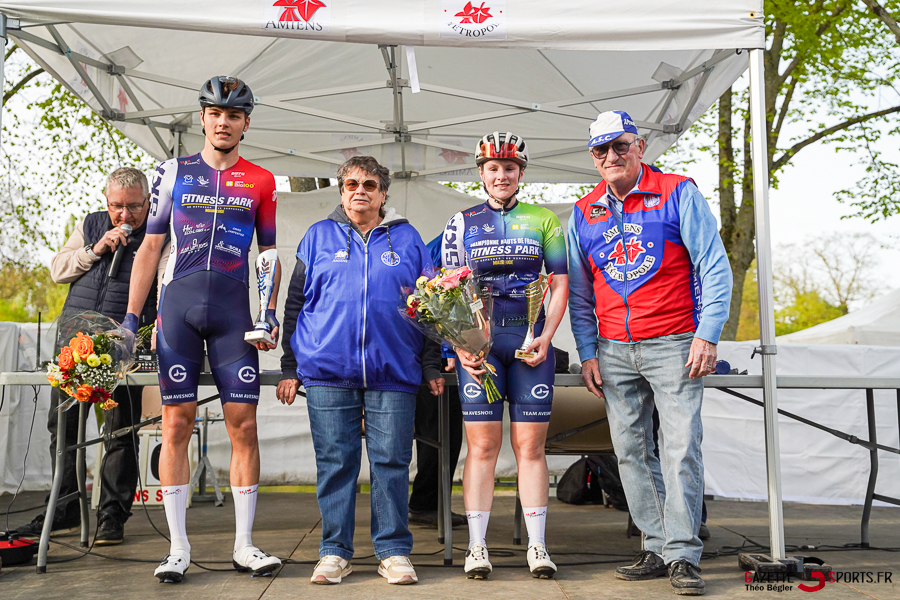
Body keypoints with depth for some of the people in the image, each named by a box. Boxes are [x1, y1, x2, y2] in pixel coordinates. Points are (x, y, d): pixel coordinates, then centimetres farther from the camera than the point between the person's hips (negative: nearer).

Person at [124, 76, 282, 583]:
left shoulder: (261, 182, 11)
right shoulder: (174, 172, 10)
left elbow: (269, 255, 14)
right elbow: (150, 248, 10)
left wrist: (270, 313, 1)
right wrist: (130, 317, 4)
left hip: (233, 310, 0)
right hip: (177, 306, 0)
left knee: (244, 426, -2)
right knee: (176, 425, -1)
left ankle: (244, 545, 8)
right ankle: (178, 547, 6)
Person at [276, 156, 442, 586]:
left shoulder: (407, 239, 13)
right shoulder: (318, 237, 12)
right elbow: (295, 304, 12)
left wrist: (432, 365, 8)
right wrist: (290, 368, 7)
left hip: (393, 372, 0)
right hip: (328, 372, 0)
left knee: (391, 461, 1)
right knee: (334, 463, 2)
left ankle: (394, 551, 10)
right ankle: (335, 552, 13)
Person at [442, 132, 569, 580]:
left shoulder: (544, 220, 12)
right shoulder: (462, 223, 12)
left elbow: (560, 285, 9)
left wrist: (545, 338, -5)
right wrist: (460, 345, -5)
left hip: (530, 339, 0)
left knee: (531, 446, 1)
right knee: (482, 446, -1)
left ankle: (537, 546, 8)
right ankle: (477, 546, 5)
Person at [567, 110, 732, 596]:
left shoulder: (679, 194, 1)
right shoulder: (584, 214, 12)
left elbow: (714, 267, -3)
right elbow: (579, 294, 15)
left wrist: (707, 334, -11)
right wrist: (587, 353, 7)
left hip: (673, 345, -4)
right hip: (614, 351, 4)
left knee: (681, 447, -8)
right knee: (630, 451, 4)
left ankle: (683, 556, -2)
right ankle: (657, 549, 13)